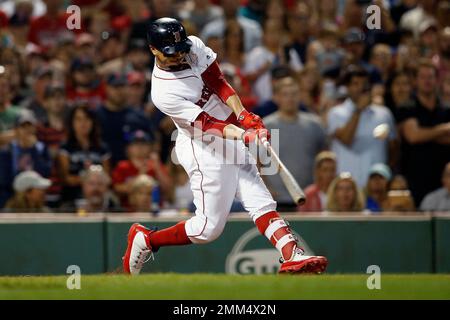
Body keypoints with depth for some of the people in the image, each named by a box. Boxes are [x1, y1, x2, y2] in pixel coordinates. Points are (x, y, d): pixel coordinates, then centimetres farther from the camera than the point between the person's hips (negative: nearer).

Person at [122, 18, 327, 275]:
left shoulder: (194, 47, -3)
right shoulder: (163, 92, -23)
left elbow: (219, 83, -4)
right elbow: (206, 124, -26)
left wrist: (244, 116, -18)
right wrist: (244, 135, -39)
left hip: (232, 135, 8)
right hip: (204, 150, -8)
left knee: (261, 202, -4)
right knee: (208, 228, -3)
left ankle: (292, 255, -12)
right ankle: (146, 239, 15)